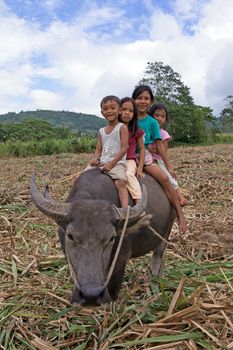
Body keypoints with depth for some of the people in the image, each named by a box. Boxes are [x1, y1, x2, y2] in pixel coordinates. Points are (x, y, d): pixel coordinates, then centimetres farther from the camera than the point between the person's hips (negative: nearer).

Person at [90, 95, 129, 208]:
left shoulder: (122, 127, -1)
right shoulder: (101, 131, 16)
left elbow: (124, 148, -8)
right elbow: (98, 149, 14)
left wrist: (111, 163, -16)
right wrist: (95, 159, -9)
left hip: (117, 163, -6)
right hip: (101, 163, 7)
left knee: (120, 182, -32)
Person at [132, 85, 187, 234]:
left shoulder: (152, 122, 3)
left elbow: (159, 145, 3)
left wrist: (169, 166, 1)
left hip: (146, 156, -1)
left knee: (165, 178, -21)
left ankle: (180, 214, -13)